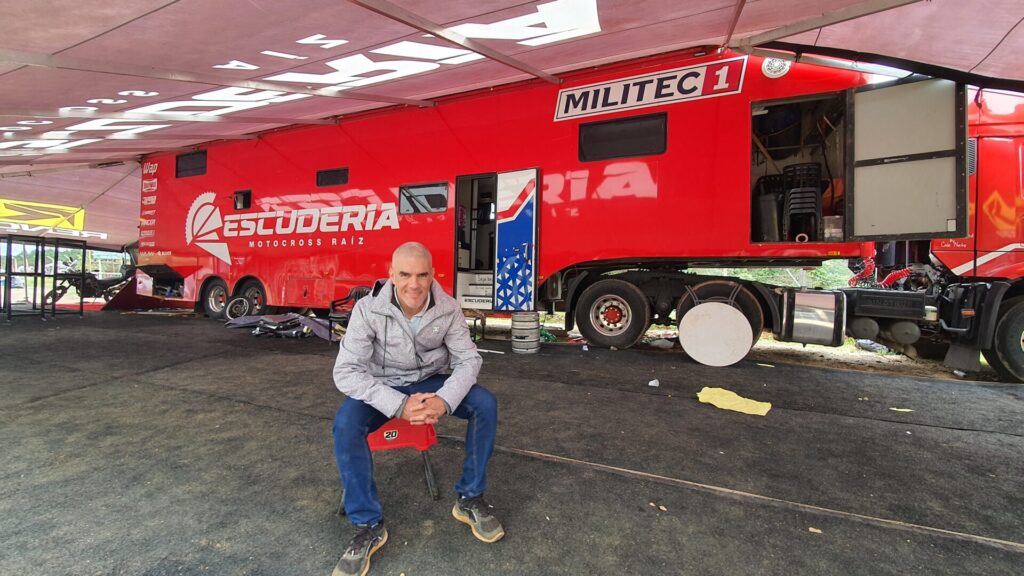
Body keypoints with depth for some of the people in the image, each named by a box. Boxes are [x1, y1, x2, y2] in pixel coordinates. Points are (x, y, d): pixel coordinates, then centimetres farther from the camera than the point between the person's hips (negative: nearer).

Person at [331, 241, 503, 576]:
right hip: (382, 386, -1)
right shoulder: (368, 309, -22)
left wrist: (444, 399, -32)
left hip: (431, 382, 2)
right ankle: (368, 525, -11)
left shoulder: (448, 309, -16)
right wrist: (399, 405, -36)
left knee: (485, 404, -20)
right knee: (345, 424, -30)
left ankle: (469, 499, -2)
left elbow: (468, 360, -12)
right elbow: (346, 371, -24)